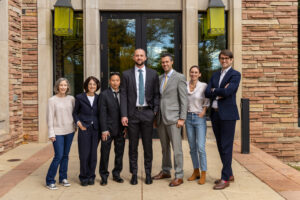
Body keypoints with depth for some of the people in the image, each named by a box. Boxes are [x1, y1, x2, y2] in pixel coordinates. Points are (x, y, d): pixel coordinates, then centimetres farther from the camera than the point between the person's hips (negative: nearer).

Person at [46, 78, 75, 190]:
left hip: (69, 131, 4)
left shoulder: (71, 99, 5)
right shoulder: (52, 100, -5)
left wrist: (76, 125, 2)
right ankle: (49, 181, 7)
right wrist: (51, 133, -9)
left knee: (65, 155, 10)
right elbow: (50, 118, -6)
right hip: (58, 132, -4)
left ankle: (63, 178, 22)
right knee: (58, 156, -6)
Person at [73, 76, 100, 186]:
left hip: (95, 129, 2)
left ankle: (91, 177, 20)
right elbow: (75, 112, 10)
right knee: (84, 154, -2)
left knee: (93, 154, 5)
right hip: (84, 129, -2)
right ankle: (84, 177, 15)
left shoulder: (98, 98, 8)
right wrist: (78, 122, -6)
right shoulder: (79, 98, 2)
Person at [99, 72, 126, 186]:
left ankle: (116, 174, 26)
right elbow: (102, 114, -7)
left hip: (121, 130, 3)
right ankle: (104, 176, 18)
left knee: (119, 153, 11)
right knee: (105, 153, 4)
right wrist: (104, 130, -12)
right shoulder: (104, 95, -4)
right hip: (108, 129, -3)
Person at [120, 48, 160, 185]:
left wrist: (155, 112, -5)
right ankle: (134, 174, 19)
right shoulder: (126, 74, 5)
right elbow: (123, 95, 1)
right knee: (133, 146, 7)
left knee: (148, 145, 7)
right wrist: (124, 115, -7)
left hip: (147, 113, 0)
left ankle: (148, 173, 21)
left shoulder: (153, 74, 6)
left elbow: (156, 94, 6)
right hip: (132, 113, 0)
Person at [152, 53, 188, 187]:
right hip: (161, 119, 6)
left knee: (176, 148, -3)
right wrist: (156, 117, 14)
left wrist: (182, 118, -14)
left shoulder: (179, 78, -4)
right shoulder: (159, 79, 15)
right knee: (164, 147, 14)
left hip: (173, 118, -6)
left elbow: (184, 99, -8)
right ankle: (165, 171, 27)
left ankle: (179, 176, 6)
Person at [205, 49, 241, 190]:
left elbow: (227, 91, -18)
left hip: (227, 115, -7)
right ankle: (229, 174, 26)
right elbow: (207, 93, 4)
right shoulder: (215, 75, 17)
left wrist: (214, 91, -2)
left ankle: (225, 179, 5)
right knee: (220, 146, 12)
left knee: (226, 146, -3)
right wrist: (220, 93, -10)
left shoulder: (235, 75, -3)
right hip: (215, 114, 7)